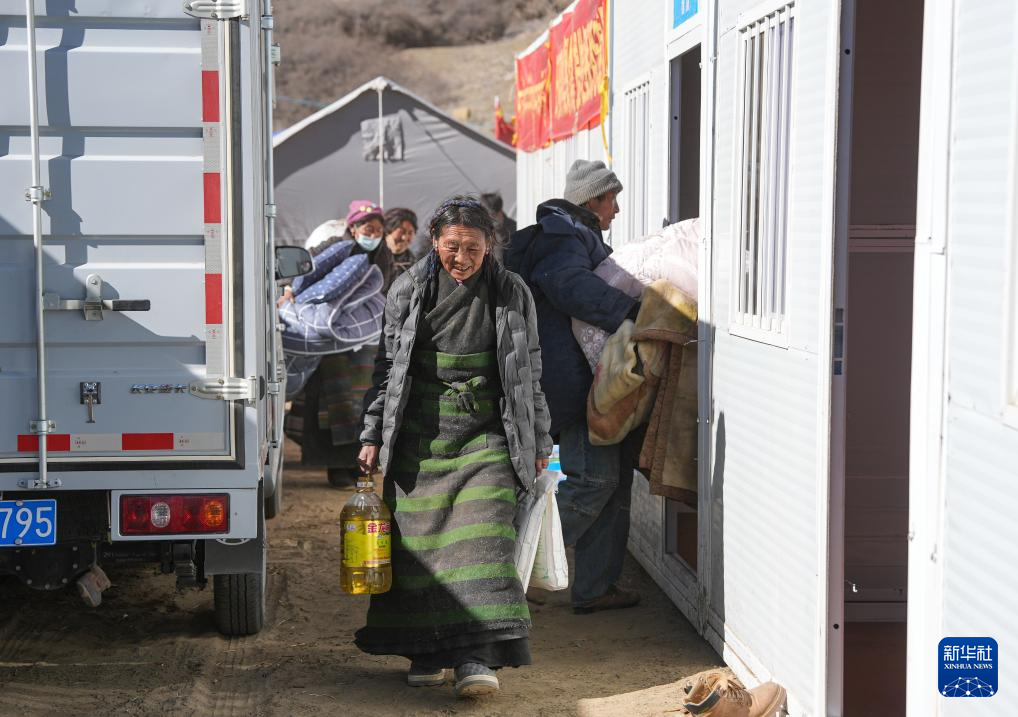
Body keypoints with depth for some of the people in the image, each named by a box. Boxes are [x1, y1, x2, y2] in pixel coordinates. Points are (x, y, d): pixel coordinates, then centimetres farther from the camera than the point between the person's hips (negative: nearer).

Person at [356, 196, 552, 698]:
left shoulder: (512, 295, 3)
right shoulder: (408, 291, 4)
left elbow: (529, 374, 10)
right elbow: (388, 368, 9)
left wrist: (537, 443, 10)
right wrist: (373, 435, 6)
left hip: (485, 435, -1)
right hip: (420, 435, 1)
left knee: (481, 536, -12)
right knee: (420, 538, 2)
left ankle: (476, 656, -15)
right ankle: (428, 650, 15)